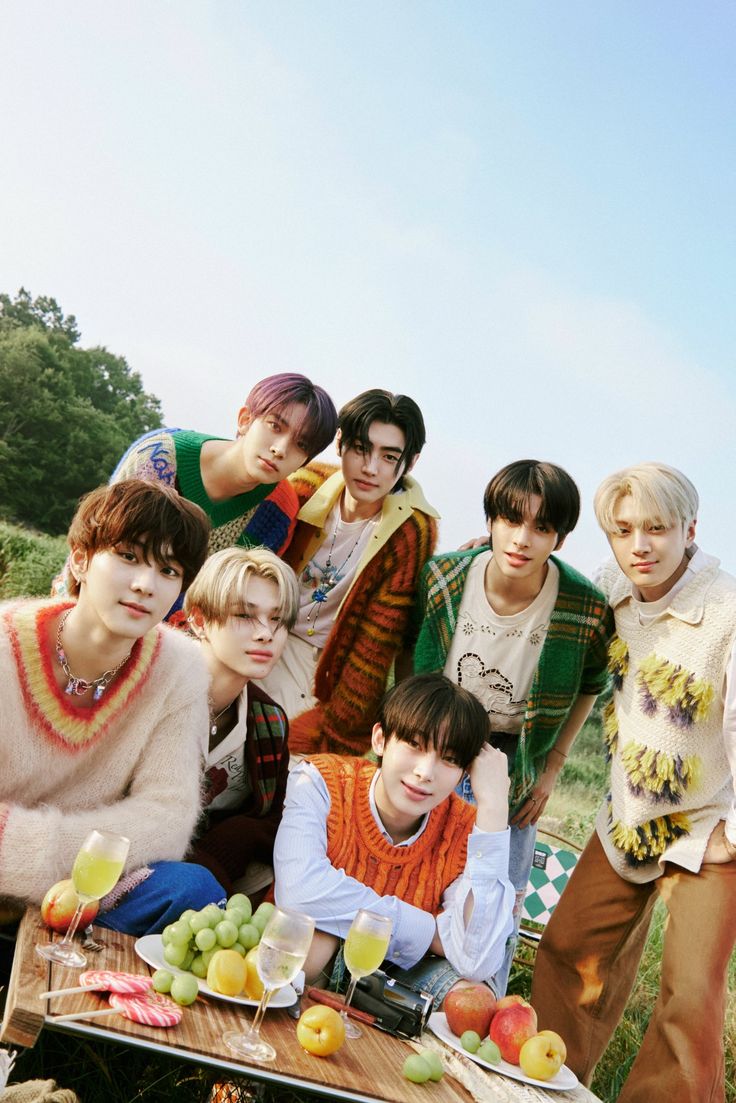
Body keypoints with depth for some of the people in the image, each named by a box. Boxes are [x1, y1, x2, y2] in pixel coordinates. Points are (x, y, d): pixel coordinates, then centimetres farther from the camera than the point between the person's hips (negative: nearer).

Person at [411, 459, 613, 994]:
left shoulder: (588, 610, -20)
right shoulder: (442, 578, -16)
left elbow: (590, 687, 1)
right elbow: (407, 654, 3)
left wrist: (552, 767, -1)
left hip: (513, 771, -1)